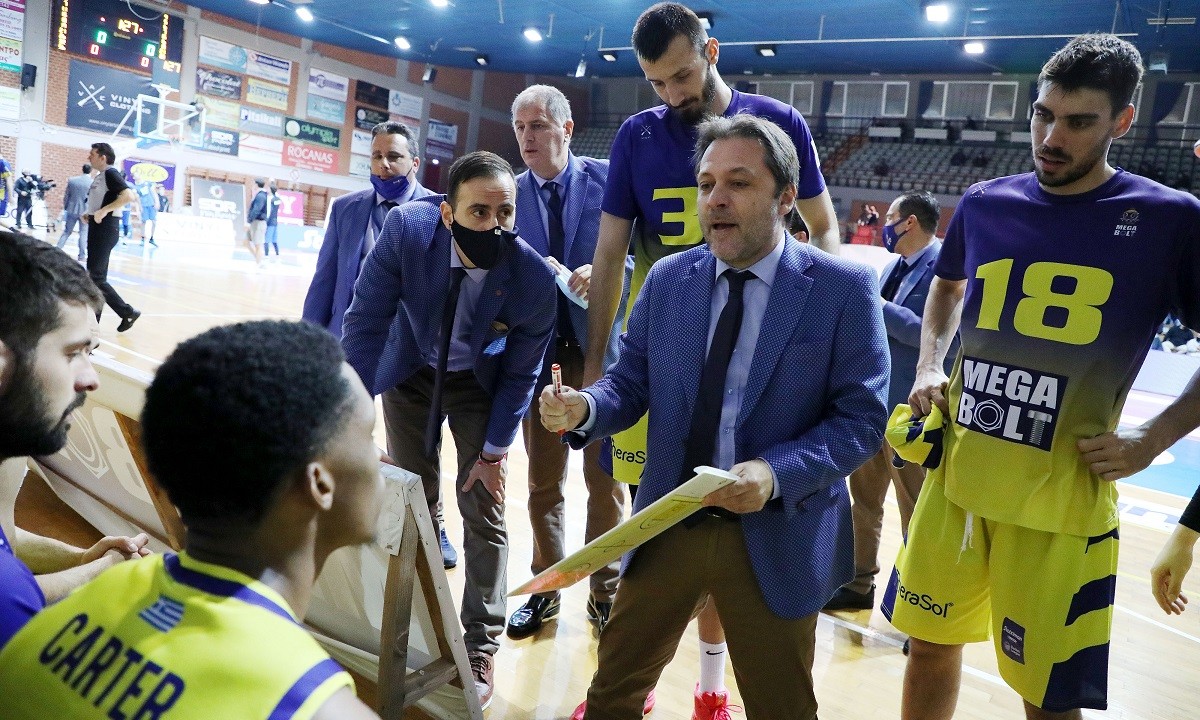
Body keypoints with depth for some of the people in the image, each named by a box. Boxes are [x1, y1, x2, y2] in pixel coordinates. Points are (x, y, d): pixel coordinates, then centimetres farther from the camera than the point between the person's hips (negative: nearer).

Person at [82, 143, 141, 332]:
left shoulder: (111, 173, -13)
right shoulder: (100, 176, 16)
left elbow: (129, 196, -28)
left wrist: (103, 211, -25)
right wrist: (91, 214, 11)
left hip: (105, 230, -10)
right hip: (98, 229, 10)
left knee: (96, 278, -9)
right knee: (95, 276, 10)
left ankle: (128, 312, -1)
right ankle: (93, 321, 14)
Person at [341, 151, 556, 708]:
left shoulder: (535, 281, -30)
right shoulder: (406, 229, -31)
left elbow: (520, 374, -15)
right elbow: (367, 319, -21)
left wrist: (494, 450, -9)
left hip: (480, 384, -1)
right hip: (411, 371, 2)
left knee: (483, 508, -2)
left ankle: (479, 649, 14)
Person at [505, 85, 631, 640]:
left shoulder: (608, 179, -4)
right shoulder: (510, 193, 4)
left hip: (602, 348, -2)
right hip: (540, 350, 3)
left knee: (605, 480, 8)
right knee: (543, 483, 12)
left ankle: (605, 592, 25)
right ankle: (545, 589, 29)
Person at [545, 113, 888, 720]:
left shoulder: (844, 288, -10)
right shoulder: (666, 280, 2)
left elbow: (861, 418, -11)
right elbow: (631, 382, 4)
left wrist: (776, 473, -26)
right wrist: (584, 408, -19)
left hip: (776, 538, -2)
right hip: (667, 524, 3)